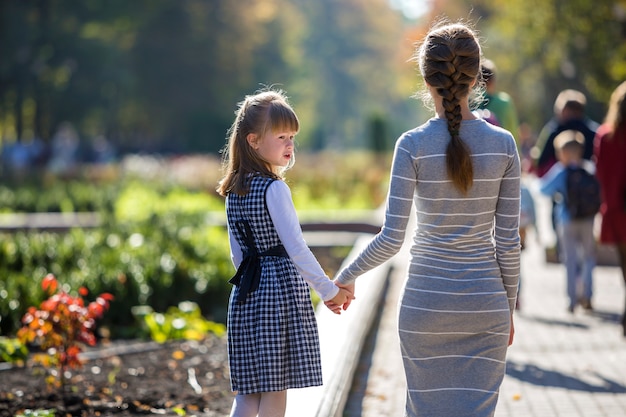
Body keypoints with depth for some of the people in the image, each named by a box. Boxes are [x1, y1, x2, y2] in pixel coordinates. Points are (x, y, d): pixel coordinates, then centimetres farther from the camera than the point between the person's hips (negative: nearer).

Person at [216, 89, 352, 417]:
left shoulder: (233, 191, 10)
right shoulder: (274, 189, -14)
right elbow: (296, 249, -17)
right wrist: (329, 290, -9)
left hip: (246, 296, 7)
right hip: (281, 292, -7)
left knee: (249, 390, 10)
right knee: (276, 390, 1)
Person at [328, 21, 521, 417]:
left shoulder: (413, 145, -9)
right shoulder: (503, 144, -4)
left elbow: (391, 240, -10)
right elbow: (508, 240, -1)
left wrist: (347, 275, 7)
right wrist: (509, 307, 10)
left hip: (426, 304, -1)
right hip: (485, 305, 1)